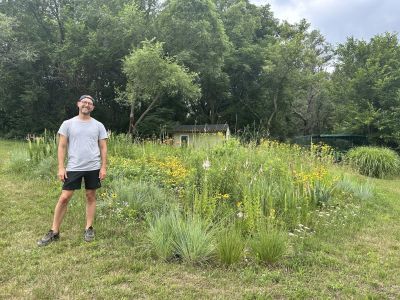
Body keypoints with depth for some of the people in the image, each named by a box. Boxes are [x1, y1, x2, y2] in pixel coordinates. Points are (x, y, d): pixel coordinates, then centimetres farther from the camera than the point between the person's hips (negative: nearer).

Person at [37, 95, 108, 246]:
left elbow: (103, 148, 5)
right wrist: (61, 167, -6)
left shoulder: (98, 126, 5)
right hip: (73, 168, -1)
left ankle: (89, 228, 20)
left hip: (93, 168, 1)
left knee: (91, 196, 8)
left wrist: (103, 167, -3)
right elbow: (62, 147, 1)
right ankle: (54, 232, 10)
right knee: (64, 198, 0)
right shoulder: (68, 124, 3)